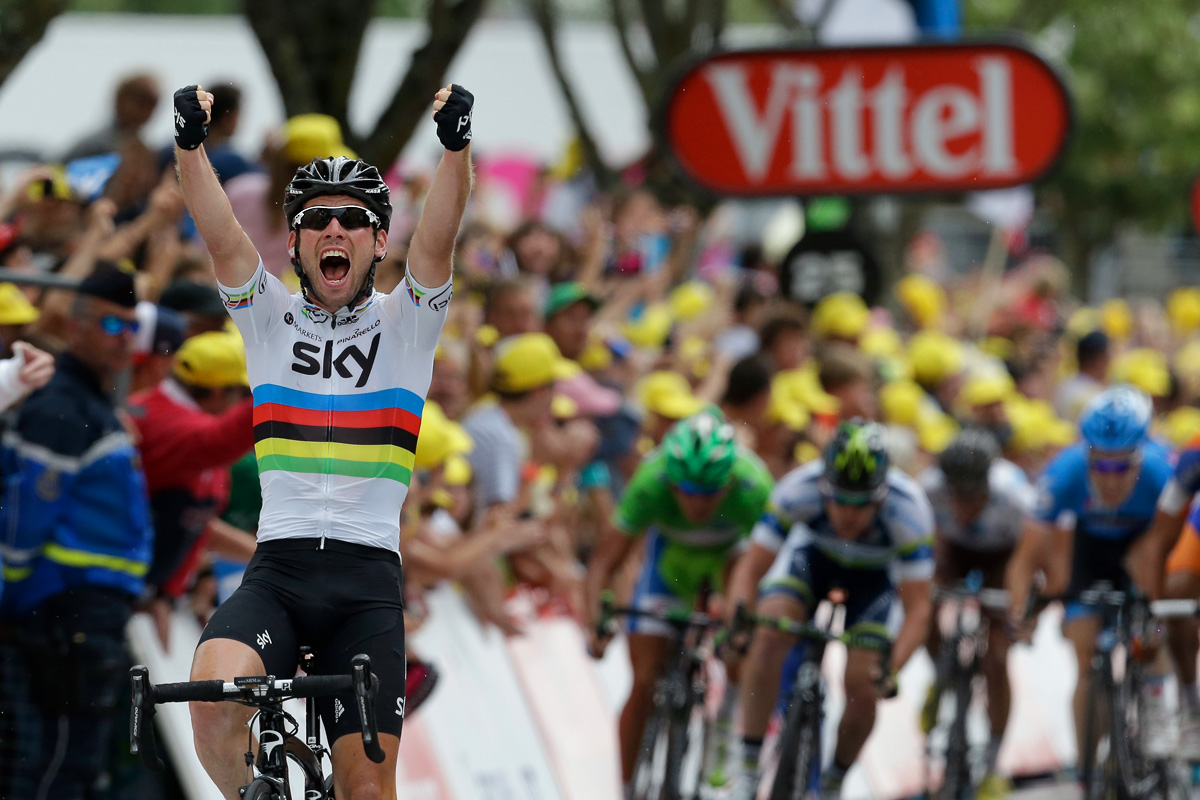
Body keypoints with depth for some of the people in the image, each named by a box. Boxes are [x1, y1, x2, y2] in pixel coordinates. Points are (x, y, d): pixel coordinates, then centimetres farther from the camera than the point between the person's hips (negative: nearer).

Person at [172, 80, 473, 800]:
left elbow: (438, 237, -9)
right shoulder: (270, 318, 11)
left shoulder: (406, 323, 8)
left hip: (368, 575, 0)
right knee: (214, 700, -28)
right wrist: (190, 145, -23)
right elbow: (220, 235, -6)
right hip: (278, 567, 0)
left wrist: (456, 145, -27)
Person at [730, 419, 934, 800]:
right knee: (768, 636, -27)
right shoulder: (798, 490, -36)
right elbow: (751, 568, -28)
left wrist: (891, 666, -49)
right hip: (813, 555, 0)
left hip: (873, 574, 0)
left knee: (862, 691, -12)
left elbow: (918, 609, -34)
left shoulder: (908, 509, -37)